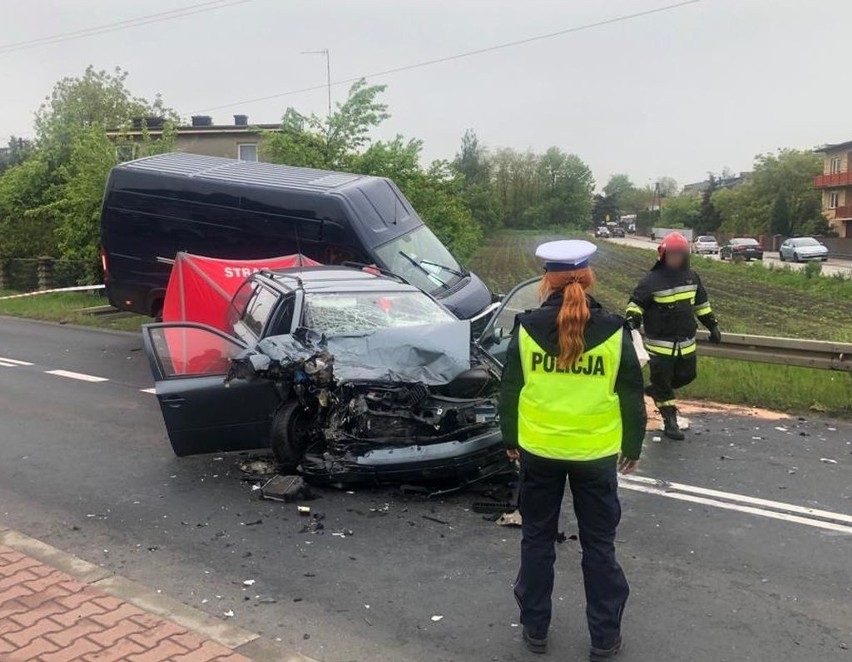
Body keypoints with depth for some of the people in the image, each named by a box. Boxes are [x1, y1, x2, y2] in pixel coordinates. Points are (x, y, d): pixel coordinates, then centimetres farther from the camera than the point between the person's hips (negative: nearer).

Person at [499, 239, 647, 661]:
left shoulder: (527, 328, -8)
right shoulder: (613, 331, -9)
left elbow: (509, 390, -1)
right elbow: (631, 396, -2)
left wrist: (510, 440, 13)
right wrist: (632, 445, 11)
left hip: (538, 449, 1)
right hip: (596, 452, 0)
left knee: (537, 539, 15)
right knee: (598, 544, 12)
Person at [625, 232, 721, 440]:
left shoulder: (692, 277, 6)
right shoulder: (652, 280, -11)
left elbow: (701, 303, 18)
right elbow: (636, 303, -9)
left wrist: (713, 325, 19)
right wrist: (632, 320, -28)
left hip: (686, 342, 6)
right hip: (660, 343, -5)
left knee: (687, 375, 15)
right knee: (662, 381, 1)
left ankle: (656, 390, 39)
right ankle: (670, 422, 13)